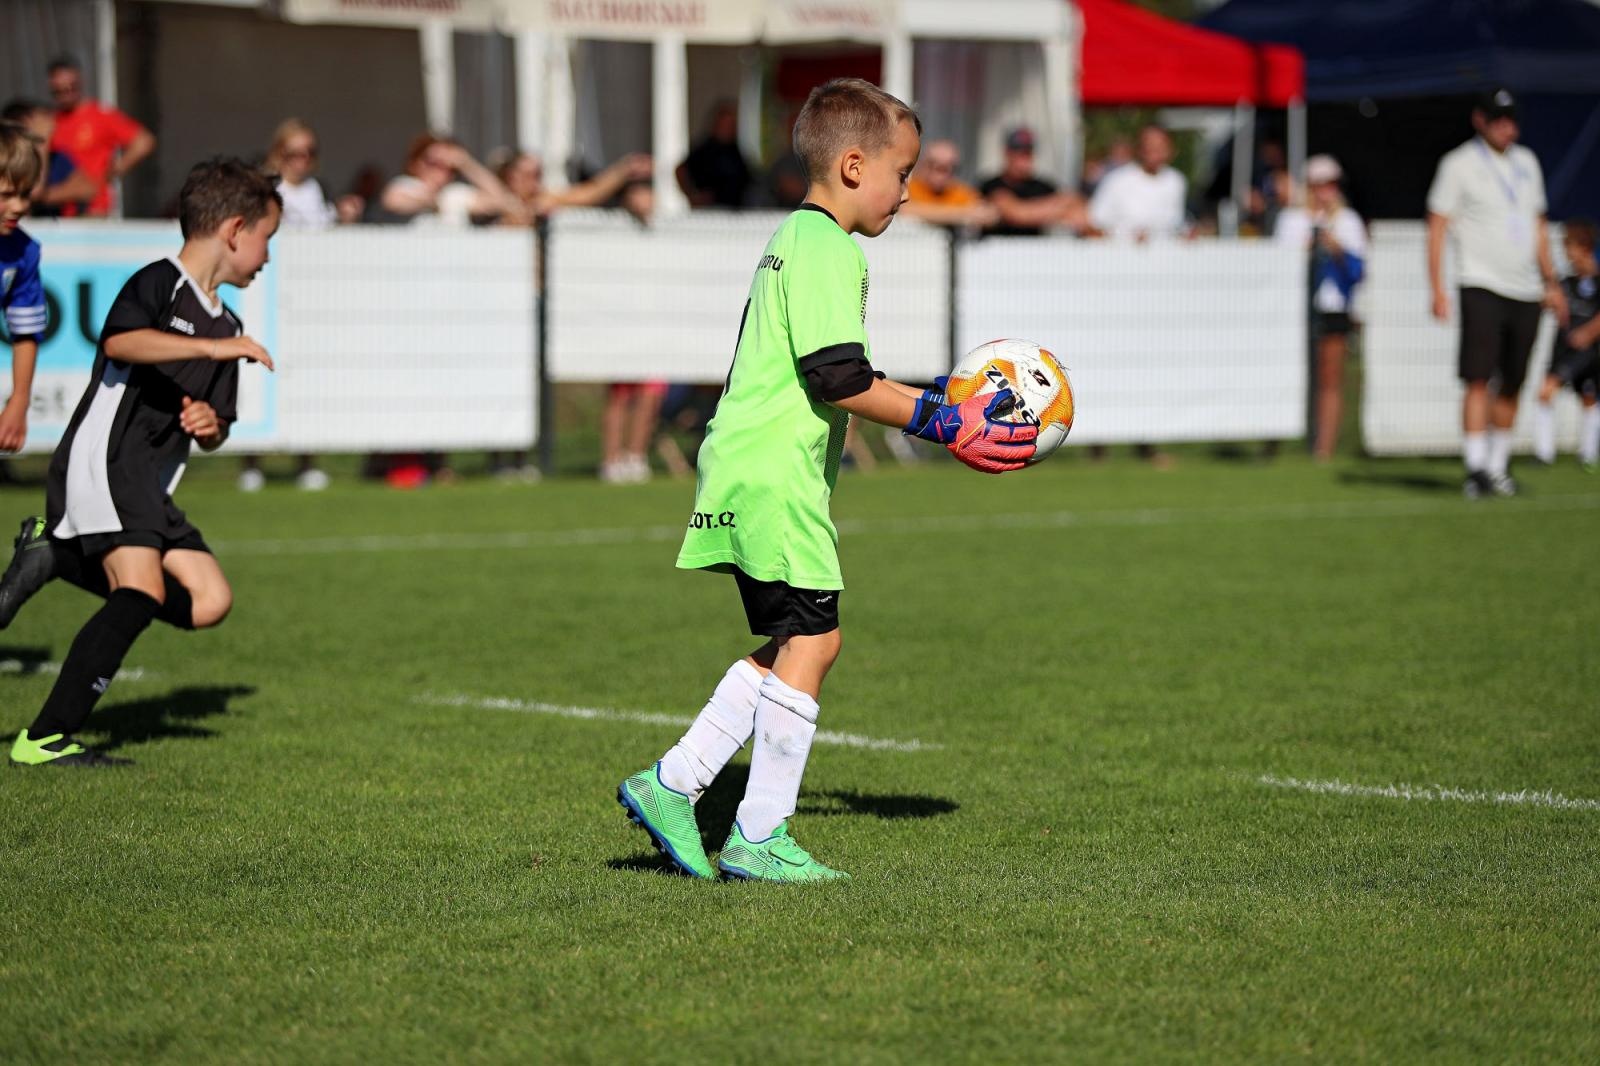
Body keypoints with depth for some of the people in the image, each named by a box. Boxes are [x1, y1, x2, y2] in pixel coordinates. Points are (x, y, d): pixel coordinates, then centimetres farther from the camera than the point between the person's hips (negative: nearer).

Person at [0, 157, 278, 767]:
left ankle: (60, 556, 4)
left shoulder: (225, 326, 20)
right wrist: (211, 348, -31)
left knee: (209, 601, -5)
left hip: (148, 488, 9)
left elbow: (213, 436, 26)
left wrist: (211, 425, 3)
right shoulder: (158, 284, -5)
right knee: (143, 591, -24)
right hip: (102, 461, -9)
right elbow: (121, 340, -28)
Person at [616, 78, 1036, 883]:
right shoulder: (827, 250, -13)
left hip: (748, 476, 11)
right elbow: (838, 379, -20)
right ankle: (759, 837, -4)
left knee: (791, 643, 14)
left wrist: (937, 405, 27)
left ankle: (671, 784, 13)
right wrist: (942, 425, -16)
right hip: (774, 477, -11)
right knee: (812, 637, -7)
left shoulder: (792, 243, 21)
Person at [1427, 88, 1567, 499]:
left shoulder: (1526, 163, 15)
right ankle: (1475, 469, -15)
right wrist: (1437, 289, -13)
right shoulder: (1459, 164, -1)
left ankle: (1498, 465, 15)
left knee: (1511, 385, 6)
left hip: (1526, 292, 5)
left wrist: (1551, 284, 20)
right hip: (1482, 286, -5)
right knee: (1479, 379, -13)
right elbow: (1437, 226, -4)